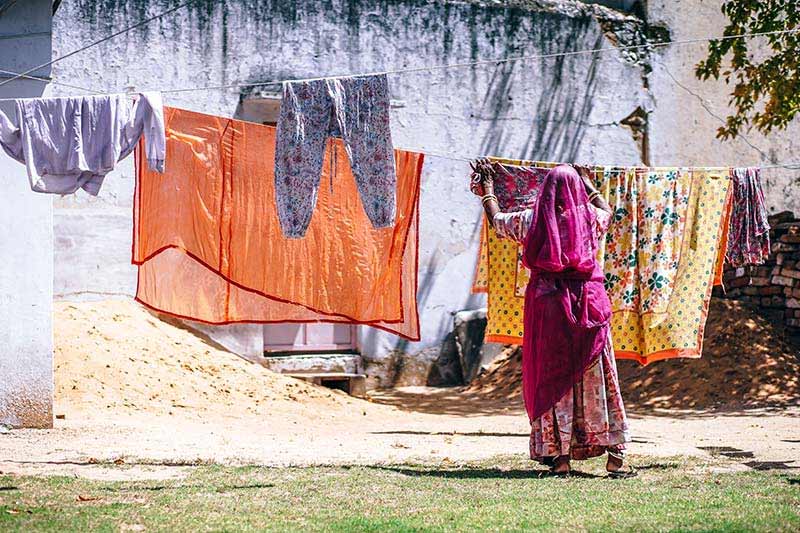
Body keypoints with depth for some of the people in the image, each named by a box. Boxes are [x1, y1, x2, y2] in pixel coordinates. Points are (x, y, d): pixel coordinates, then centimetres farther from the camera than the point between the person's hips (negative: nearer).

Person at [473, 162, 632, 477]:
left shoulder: (531, 220, -2)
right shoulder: (590, 216, 0)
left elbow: (495, 220, 19)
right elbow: (608, 211, 26)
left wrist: (487, 188, 35)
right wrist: (587, 184, 41)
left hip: (547, 305, 0)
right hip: (588, 304, 0)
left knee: (552, 380, 6)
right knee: (598, 380, 3)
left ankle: (560, 455, 3)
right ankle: (615, 455, 1)